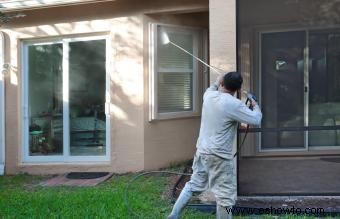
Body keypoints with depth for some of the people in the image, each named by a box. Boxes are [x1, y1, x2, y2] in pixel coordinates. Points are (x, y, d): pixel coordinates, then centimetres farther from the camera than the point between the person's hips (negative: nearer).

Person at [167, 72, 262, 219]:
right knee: (225, 195, 4)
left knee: (194, 184, 21)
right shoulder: (234, 104, -18)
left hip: (202, 150, 8)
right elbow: (255, 120, -10)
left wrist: (216, 83, 43)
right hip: (219, 156, -8)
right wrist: (255, 106, 9)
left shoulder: (209, 96, 1)